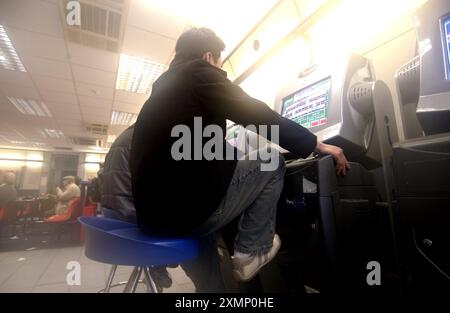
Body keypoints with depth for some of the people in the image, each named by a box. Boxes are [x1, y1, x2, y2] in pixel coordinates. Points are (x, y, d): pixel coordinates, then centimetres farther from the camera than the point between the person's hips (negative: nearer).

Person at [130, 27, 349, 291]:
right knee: (272, 162, 7)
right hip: (189, 204, -9)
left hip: (154, 211, 9)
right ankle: (251, 251, 12)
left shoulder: (162, 87, 23)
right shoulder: (200, 73, -2)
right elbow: (261, 116, -7)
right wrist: (316, 144, 3)